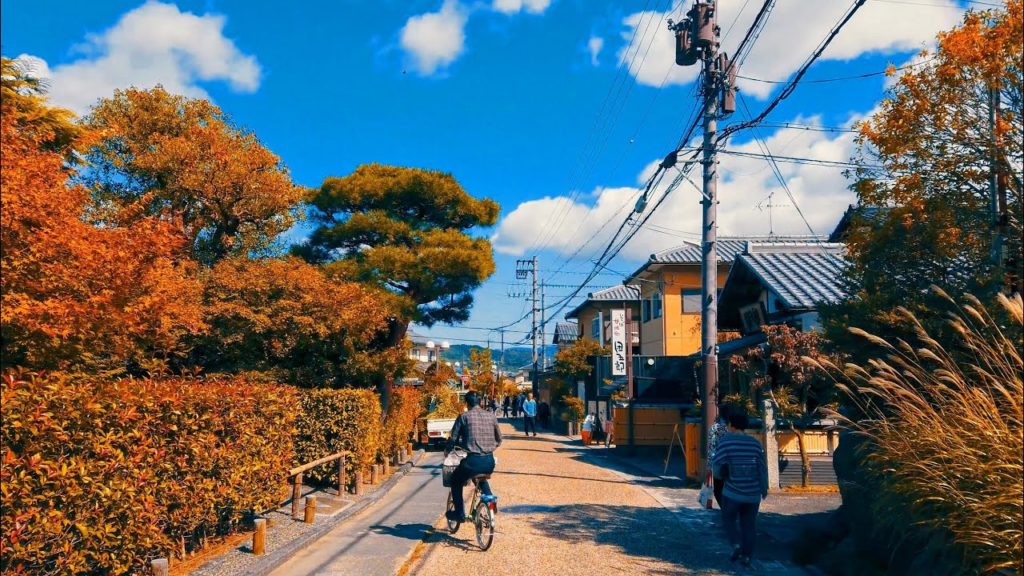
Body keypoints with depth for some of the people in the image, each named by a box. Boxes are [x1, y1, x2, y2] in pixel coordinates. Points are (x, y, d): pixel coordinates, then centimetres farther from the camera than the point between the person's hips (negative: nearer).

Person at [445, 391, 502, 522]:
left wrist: (447, 451, 20)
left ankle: (459, 513, 22)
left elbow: (454, 438, 0)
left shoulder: (464, 417, -2)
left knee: (456, 481, 24)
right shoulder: (491, 416, 7)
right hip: (489, 462, 4)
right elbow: (499, 439, 15)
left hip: (473, 461, -4)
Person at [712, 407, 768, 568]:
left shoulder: (725, 440, -10)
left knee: (728, 519, 18)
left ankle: (736, 544, 0)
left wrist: (721, 474, 8)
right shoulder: (755, 443, 1)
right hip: (753, 493, 3)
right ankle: (747, 556, 14)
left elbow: (718, 464, -15)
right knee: (749, 524, 15)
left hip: (732, 492, -3)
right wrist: (764, 488, 16)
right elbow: (762, 468, 2)